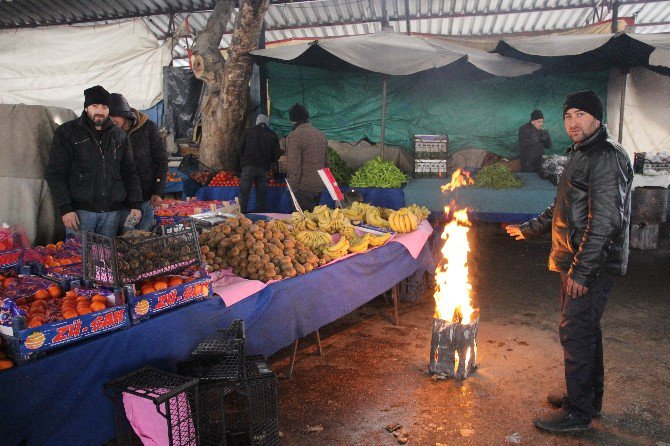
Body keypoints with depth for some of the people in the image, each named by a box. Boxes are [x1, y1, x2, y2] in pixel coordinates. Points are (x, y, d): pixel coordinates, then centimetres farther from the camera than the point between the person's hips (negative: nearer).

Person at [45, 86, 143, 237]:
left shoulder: (119, 135, 14)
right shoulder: (67, 132, 2)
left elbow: (129, 172, 16)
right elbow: (55, 173, -2)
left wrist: (135, 205, 6)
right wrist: (65, 208, -12)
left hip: (111, 211, 4)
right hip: (80, 209, -3)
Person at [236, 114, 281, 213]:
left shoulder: (249, 131, 4)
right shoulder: (273, 135, 8)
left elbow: (239, 149, 2)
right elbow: (277, 154, 6)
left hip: (248, 167, -2)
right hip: (264, 168, 2)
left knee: (244, 194, 0)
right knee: (261, 195, 8)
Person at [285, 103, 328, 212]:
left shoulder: (294, 136, -13)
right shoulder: (321, 134, 12)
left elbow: (294, 167, -17)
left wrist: (293, 189, -11)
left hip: (304, 187, -8)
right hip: (320, 186, 8)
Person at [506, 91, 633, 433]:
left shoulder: (606, 157, -17)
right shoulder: (581, 154, 16)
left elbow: (604, 220, -24)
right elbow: (564, 209, 26)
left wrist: (581, 269, -24)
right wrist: (531, 228, 30)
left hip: (592, 264, -10)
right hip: (576, 263, 10)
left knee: (576, 332, -4)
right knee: (584, 330, 18)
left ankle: (578, 412, 9)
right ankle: (589, 398, 33)